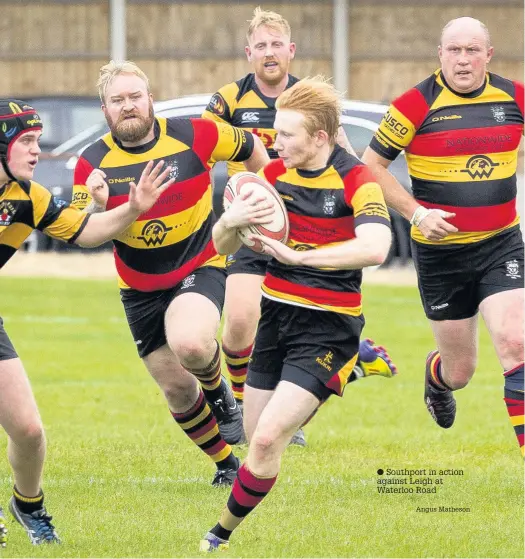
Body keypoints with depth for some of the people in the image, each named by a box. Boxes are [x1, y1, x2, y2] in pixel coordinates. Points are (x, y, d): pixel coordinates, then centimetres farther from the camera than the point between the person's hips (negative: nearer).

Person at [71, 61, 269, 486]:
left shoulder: (193, 135, -13)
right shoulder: (93, 162, -9)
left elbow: (251, 147, 5)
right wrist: (97, 207, -32)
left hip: (200, 269, -3)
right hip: (141, 288, 3)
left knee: (190, 345, -34)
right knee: (177, 389, 8)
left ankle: (218, 389, 2)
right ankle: (226, 464, 31)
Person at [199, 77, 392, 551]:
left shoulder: (355, 180, -16)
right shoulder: (275, 174, 1)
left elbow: (374, 248, -34)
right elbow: (222, 245, 6)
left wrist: (298, 256, -33)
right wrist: (233, 220, -18)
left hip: (328, 325, -7)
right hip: (276, 314, 7)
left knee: (268, 439, -14)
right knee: (255, 436, 11)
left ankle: (223, 533, 3)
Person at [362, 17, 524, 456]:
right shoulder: (417, 104, -11)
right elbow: (371, 165, -6)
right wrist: (416, 212, -15)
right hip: (440, 252, -1)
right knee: (460, 370, 9)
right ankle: (436, 379, 48)